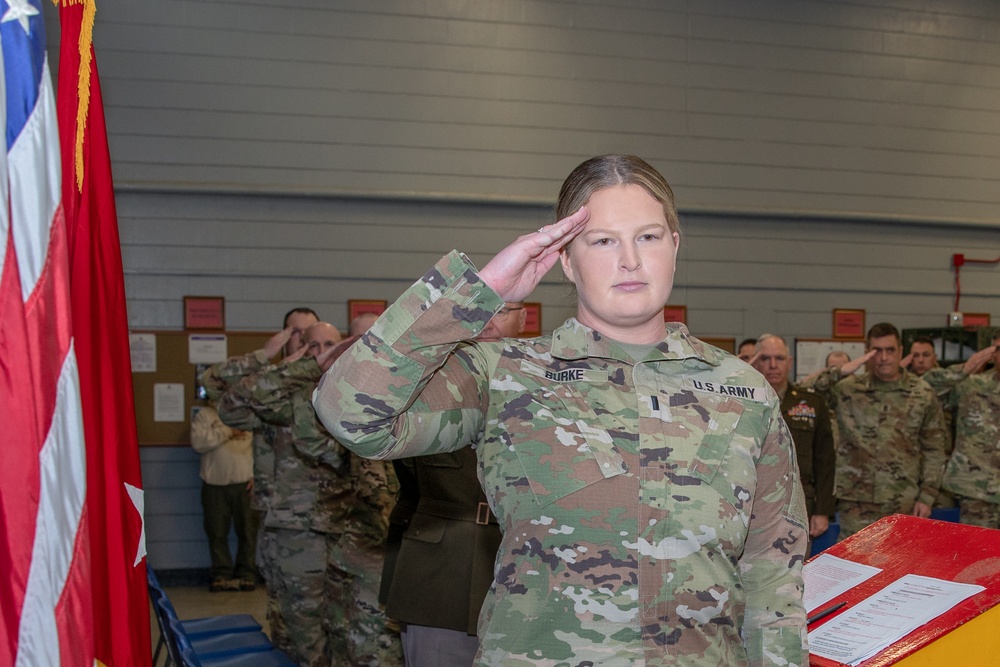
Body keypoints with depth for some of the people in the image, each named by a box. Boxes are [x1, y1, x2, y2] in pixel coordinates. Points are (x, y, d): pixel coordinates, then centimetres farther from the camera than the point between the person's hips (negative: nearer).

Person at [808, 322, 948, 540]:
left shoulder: (922, 394, 3)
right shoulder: (847, 389, 1)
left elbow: (934, 450, 6)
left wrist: (927, 496, 1)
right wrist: (840, 371, -21)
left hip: (905, 504, 1)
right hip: (856, 500, -1)